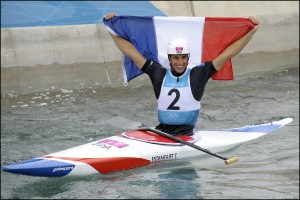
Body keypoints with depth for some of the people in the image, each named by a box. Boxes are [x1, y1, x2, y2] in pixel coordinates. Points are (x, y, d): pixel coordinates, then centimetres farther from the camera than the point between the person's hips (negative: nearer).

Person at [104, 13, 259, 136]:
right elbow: (130, 51, 9)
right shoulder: (159, 74, 5)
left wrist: (251, 32, -3)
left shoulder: (198, 74, 1)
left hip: (186, 133, -3)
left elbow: (228, 53, -1)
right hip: (160, 131, 3)